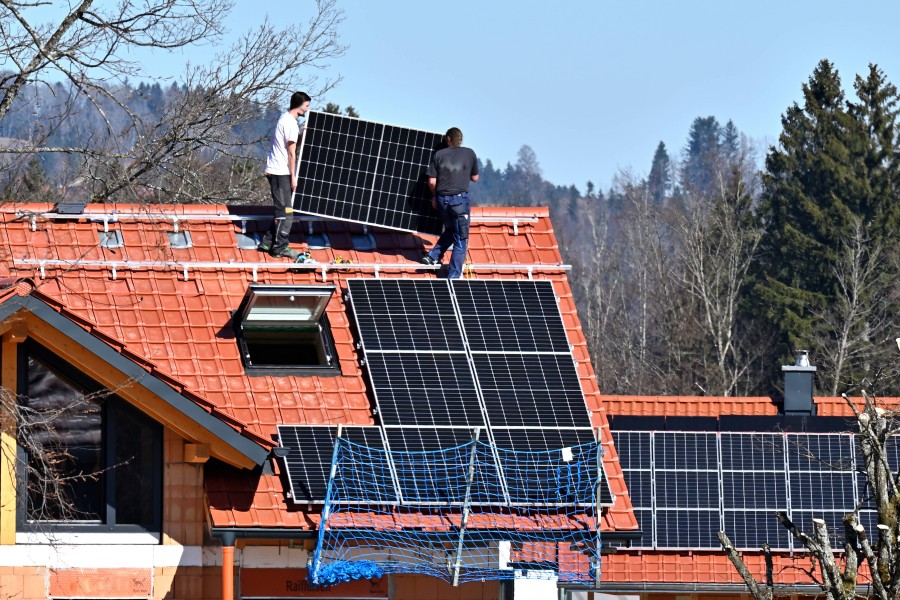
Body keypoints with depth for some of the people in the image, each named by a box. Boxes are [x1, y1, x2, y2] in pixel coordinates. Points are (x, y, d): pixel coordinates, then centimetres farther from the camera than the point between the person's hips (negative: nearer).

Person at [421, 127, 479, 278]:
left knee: (450, 230, 28)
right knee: (461, 239, 4)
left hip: (442, 198, 3)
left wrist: (434, 196, 17)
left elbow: (432, 181, 1)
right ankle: (453, 276, 2)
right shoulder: (469, 154, 3)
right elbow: (475, 178, 12)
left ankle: (433, 256, 18)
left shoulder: (439, 155, 4)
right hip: (460, 198, -3)